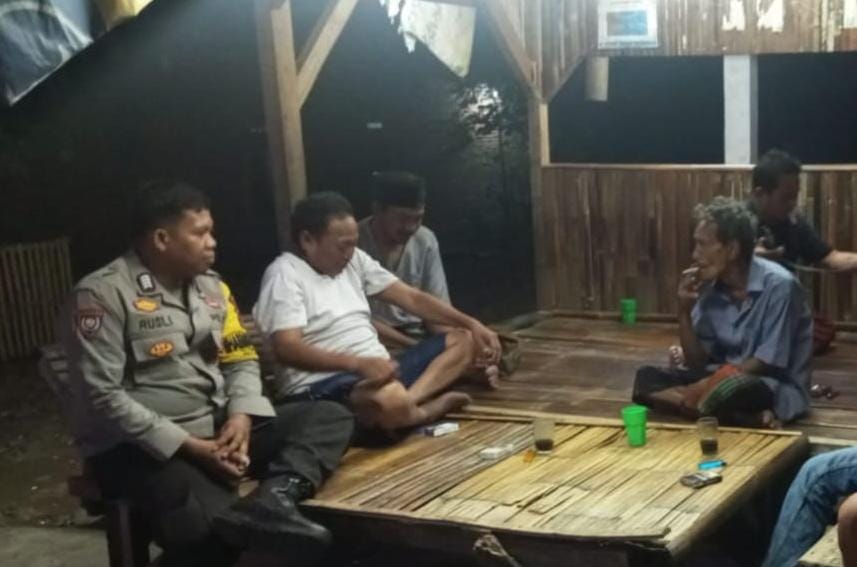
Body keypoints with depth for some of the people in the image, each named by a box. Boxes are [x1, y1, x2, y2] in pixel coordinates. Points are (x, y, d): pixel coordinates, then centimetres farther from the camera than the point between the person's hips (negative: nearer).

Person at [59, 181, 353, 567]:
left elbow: (241, 360, 14)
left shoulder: (210, 287, 12)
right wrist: (189, 446, -21)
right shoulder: (102, 295, -11)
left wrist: (242, 416, -9)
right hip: (141, 445, -8)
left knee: (329, 417, -15)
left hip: (219, 427, 8)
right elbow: (102, 399, -17)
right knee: (213, 526, -40)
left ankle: (273, 497, -36)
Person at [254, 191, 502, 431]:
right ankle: (432, 406, -7)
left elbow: (412, 298, 13)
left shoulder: (355, 260, 13)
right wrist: (359, 363, -36)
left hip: (379, 370, 10)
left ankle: (407, 399, -21)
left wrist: (472, 324, 0)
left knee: (463, 339, 3)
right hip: (321, 385, -10)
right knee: (391, 400, -42)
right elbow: (286, 350, -24)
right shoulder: (284, 275, -11)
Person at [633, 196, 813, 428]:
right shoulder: (710, 288, 1)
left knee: (733, 389, -41)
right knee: (647, 379, -15)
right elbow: (697, 364, 3)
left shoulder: (778, 285, -17)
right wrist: (685, 312, -10)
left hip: (776, 388, -7)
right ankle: (748, 418, -25)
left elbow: (768, 363, -16)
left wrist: (709, 384, -20)